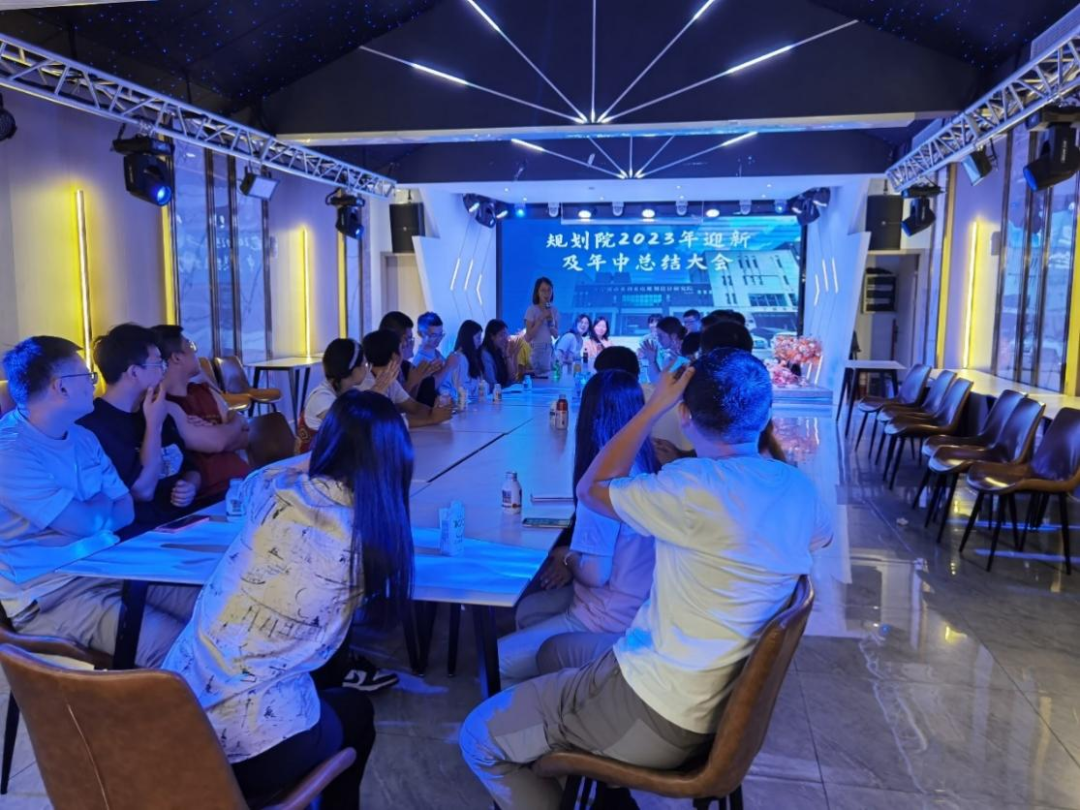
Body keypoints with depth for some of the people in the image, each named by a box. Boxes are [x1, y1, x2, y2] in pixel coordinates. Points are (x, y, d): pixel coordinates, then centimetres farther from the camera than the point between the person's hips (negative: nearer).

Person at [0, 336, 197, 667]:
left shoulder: (83, 438, 11)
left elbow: (126, 510, 12)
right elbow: (87, 523, -19)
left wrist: (89, 515, -8)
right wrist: (101, 501, 3)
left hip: (109, 566, 8)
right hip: (49, 591, -8)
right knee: (179, 649, -28)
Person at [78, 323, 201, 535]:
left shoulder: (159, 414, 15)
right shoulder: (94, 423, -13)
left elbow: (191, 468, 23)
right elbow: (143, 490, -16)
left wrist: (190, 486, 1)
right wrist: (154, 425, -11)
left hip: (185, 522, 8)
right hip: (140, 536, -8)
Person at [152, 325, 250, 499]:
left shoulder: (206, 392, 16)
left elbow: (244, 439, 13)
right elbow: (216, 443, -15)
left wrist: (213, 433, -8)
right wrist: (237, 421, 6)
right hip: (214, 496, -8)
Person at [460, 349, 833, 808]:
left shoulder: (696, 485, -26)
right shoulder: (800, 489, -4)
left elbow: (590, 490, -9)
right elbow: (818, 538, 22)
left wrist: (654, 407, -9)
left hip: (654, 716, -8)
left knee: (480, 737, 6)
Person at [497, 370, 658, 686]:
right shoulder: (644, 466, 0)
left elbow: (596, 573, -24)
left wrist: (566, 555, -5)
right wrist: (573, 559, 3)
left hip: (611, 619, -9)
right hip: (635, 604, 9)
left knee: (498, 662, -4)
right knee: (527, 609, 25)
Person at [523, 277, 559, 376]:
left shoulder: (554, 311, 7)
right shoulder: (531, 310, -7)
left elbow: (556, 335, 9)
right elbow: (528, 337, -11)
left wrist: (550, 321, -8)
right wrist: (541, 319, -14)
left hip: (549, 350, 5)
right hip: (535, 350, -5)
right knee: (537, 376, -9)